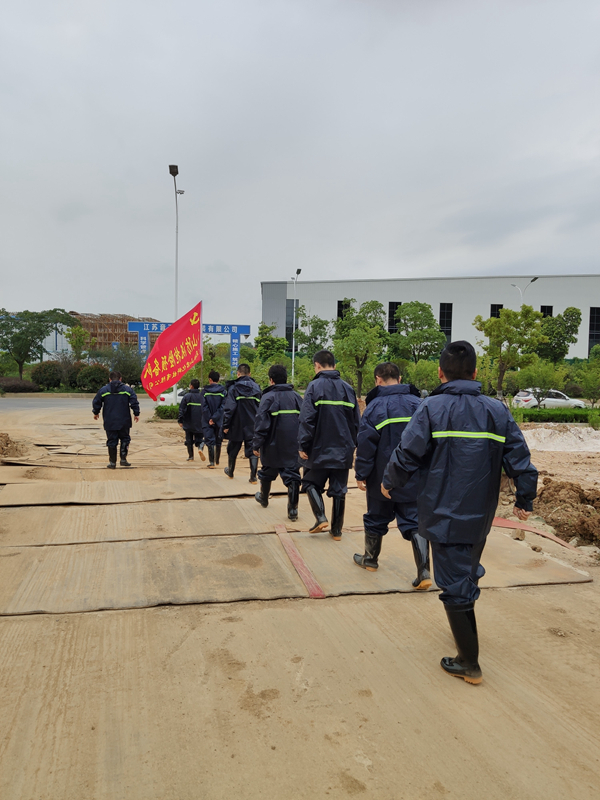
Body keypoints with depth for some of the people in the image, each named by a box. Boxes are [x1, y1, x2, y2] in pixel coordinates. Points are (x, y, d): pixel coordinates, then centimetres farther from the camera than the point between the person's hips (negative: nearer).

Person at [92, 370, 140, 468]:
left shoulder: (103, 390, 2)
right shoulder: (128, 389, 1)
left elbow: (96, 403, 8)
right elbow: (134, 402, -1)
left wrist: (96, 413, 25)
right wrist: (136, 414, 9)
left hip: (110, 422, 0)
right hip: (124, 422, 0)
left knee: (111, 441, 7)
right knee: (125, 439, 15)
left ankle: (112, 462, 8)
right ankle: (123, 459, 8)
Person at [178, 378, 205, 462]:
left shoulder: (187, 396, -6)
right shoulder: (202, 396, 1)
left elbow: (182, 409, -7)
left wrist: (180, 421, -1)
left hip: (189, 423, -2)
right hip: (200, 423, 2)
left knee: (189, 440, 10)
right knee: (199, 438, 10)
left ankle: (190, 456, 11)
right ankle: (200, 448, -20)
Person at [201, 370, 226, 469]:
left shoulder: (205, 391, -3)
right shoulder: (223, 391, -2)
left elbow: (204, 407, -8)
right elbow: (222, 407, -10)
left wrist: (209, 419, -6)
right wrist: (215, 418, -10)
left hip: (207, 421, -1)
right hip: (219, 420, 1)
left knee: (210, 441, 1)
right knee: (218, 441, 16)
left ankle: (212, 462, -5)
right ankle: (217, 461, 27)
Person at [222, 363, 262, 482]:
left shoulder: (234, 388, -7)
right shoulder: (256, 388, 5)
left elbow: (229, 408, -12)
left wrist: (225, 425, -7)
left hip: (237, 425, -2)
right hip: (253, 426, 2)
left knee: (233, 449, 16)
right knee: (253, 450, 2)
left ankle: (230, 472, 34)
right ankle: (253, 476, -6)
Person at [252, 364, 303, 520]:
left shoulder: (268, 397, -9)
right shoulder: (296, 396, 5)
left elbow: (261, 423, -13)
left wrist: (256, 444, -7)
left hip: (273, 445, -2)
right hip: (293, 445, 2)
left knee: (267, 472, 20)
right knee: (292, 475, 2)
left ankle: (263, 498, 41)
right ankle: (293, 509, -5)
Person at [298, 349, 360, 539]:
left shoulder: (315, 386, -9)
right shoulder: (348, 388, 7)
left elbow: (307, 419, -14)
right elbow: (357, 421, 10)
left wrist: (303, 445, -8)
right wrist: (353, 445, 18)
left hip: (320, 449, -4)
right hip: (343, 451, 4)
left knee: (311, 483, 14)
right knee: (339, 490, 12)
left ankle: (320, 517, -3)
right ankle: (337, 529, 15)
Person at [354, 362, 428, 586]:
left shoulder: (375, 406, -10)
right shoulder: (418, 404, 2)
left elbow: (365, 444, -12)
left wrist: (361, 475, -4)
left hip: (382, 479, -2)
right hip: (414, 480, 3)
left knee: (376, 519, 16)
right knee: (415, 523, 5)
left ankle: (370, 559, 34)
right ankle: (424, 571, -6)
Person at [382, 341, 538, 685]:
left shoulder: (432, 408, -12)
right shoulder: (497, 410, 0)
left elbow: (407, 456, -11)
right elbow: (520, 460, 2)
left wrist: (389, 483, 8)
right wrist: (525, 501, 16)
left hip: (444, 515, -4)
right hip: (481, 515, 5)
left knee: (455, 585, 4)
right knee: (469, 570, 26)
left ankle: (470, 663, 14)